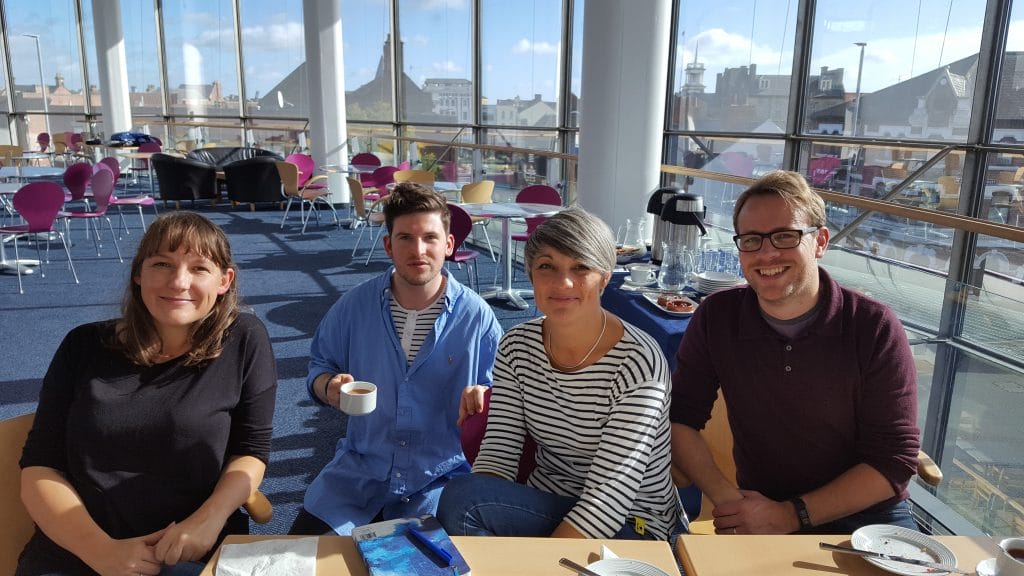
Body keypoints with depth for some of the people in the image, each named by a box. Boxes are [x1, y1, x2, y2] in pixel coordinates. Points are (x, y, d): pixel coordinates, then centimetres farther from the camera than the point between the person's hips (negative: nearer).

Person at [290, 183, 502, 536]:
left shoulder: (477, 317, -7)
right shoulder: (355, 305, 0)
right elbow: (320, 365, 13)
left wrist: (484, 394, -22)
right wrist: (329, 387, -10)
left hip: (442, 478, -2)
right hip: (359, 469, 3)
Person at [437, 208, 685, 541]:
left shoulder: (637, 363, -19)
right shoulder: (516, 347, -2)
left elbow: (609, 496, -22)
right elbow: (498, 452, -4)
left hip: (631, 524, -4)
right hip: (544, 507, 5)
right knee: (460, 495, -26)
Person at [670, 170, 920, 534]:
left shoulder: (875, 328, -9)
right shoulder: (716, 318, -3)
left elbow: (895, 461, -9)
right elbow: (679, 419, -1)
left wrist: (790, 516, -17)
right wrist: (725, 497, -16)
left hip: (865, 515, 1)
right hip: (759, 510, 0)